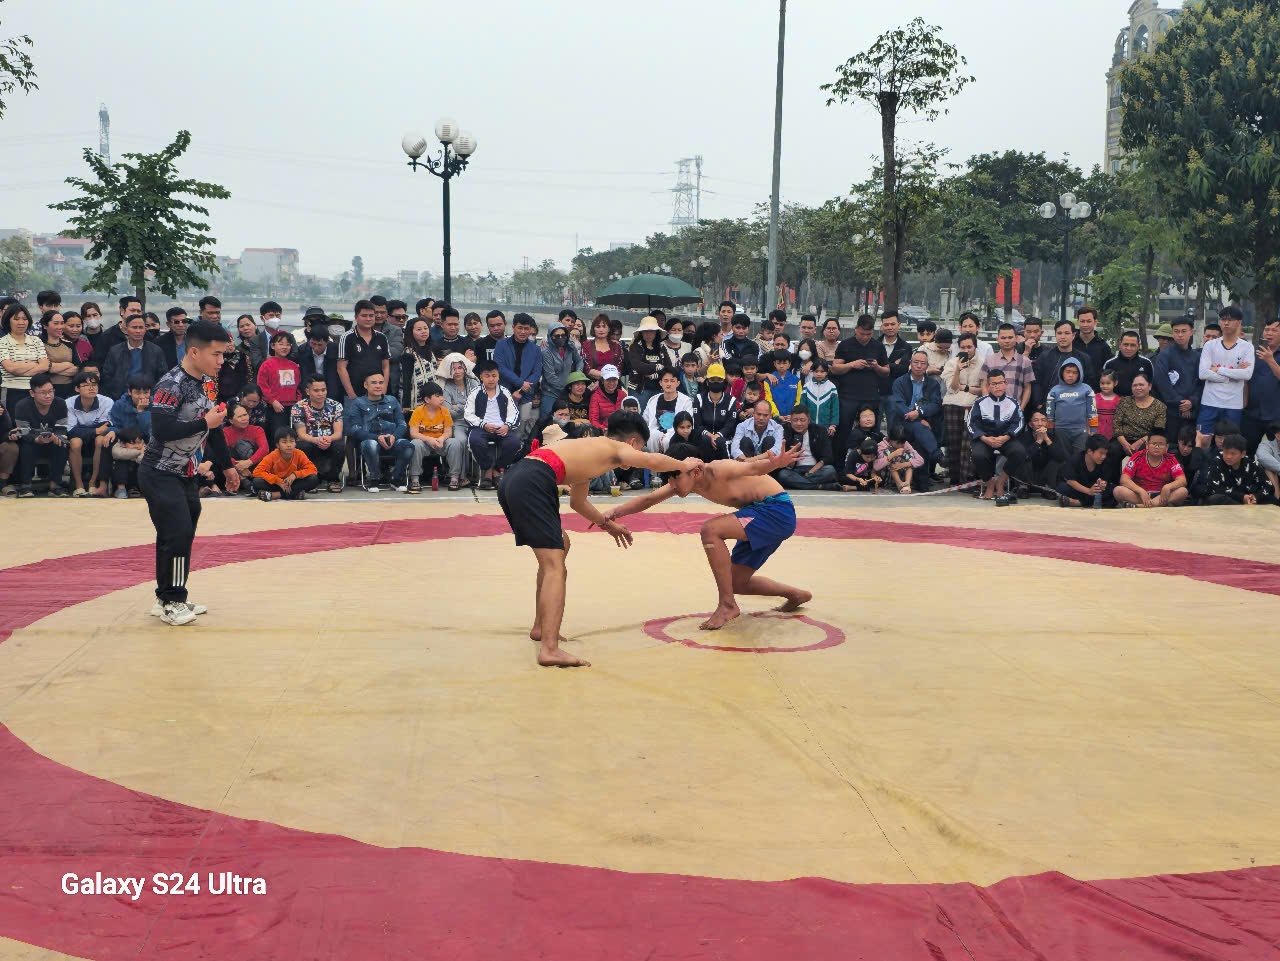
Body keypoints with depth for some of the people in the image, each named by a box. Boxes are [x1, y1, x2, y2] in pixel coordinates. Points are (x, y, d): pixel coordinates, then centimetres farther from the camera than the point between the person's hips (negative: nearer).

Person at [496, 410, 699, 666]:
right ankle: (549, 649, -25)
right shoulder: (616, 448, 9)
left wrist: (607, 524, 47)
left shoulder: (591, 450, 33)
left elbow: (577, 502, 44)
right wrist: (685, 465, 7)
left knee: (557, 548, 28)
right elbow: (652, 461, -11)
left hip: (511, 481, 9)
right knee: (555, 567, -13)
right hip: (533, 481, -9)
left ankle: (541, 627, 33)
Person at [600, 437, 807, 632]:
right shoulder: (686, 480, 0)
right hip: (759, 514, 10)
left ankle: (727, 605, -19)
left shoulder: (715, 471, -25)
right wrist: (615, 513, -9)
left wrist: (776, 463, -59)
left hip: (778, 511, -10)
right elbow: (649, 499, 4)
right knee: (736, 582, 15)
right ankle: (796, 595, 34)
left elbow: (753, 468, -38)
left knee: (710, 530, -26)